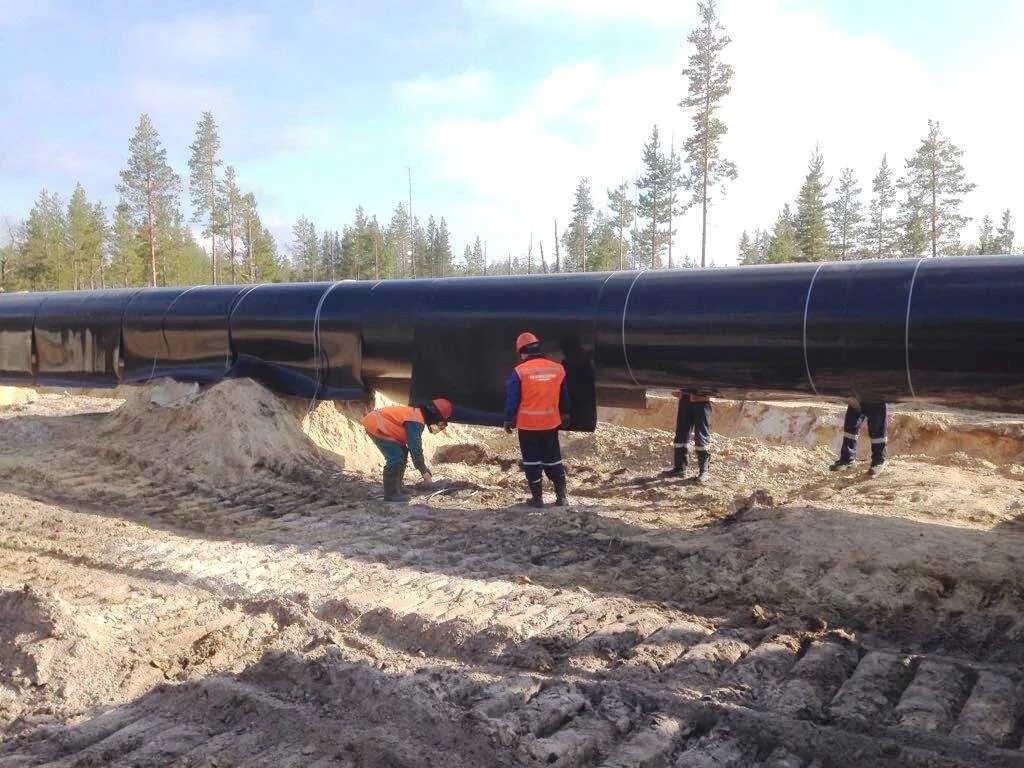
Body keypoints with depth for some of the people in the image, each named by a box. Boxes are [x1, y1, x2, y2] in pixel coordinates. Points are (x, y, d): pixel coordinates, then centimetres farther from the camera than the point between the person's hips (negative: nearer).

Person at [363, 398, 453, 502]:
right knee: (396, 457, -15)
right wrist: (425, 473, -20)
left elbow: (415, 446, 15)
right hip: (375, 425, -11)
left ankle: (396, 489, 20)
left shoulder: (417, 415, 8)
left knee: (402, 454, 13)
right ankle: (390, 494, -8)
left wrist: (425, 471, 15)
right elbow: (415, 448, -26)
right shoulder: (416, 421, -23)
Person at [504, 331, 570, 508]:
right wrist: (565, 416, 24)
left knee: (532, 461, 8)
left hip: (528, 425, -4)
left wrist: (509, 420, 0)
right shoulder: (558, 368, 1)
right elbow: (564, 396, 12)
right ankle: (561, 497, 17)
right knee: (553, 460, 15)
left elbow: (512, 398, -10)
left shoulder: (520, 371, -13)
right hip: (551, 423, 4)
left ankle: (538, 498, 12)